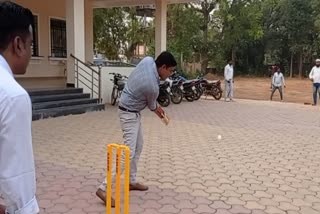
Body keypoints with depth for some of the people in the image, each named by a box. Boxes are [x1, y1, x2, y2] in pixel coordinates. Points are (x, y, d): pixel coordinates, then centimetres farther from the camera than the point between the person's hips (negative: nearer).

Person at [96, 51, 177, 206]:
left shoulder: (148, 60, -7)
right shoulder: (152, 87, -28)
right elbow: (151, 105, -6)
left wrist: (157, 107, 10)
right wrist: (157, 110, 18)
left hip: (133, 112, 10)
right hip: (129, 114, -10)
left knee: (138, 146, 18)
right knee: (129, 153, -13)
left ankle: (132, 182, 29)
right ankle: (103, 189, -12)